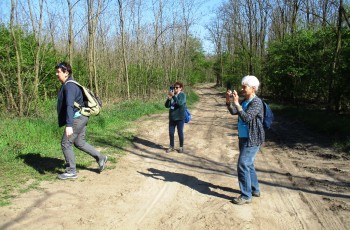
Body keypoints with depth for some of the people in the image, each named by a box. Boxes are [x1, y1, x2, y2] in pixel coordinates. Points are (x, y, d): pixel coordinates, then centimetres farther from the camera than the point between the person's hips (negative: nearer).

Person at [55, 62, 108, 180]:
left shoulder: (69, 86, -18)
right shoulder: (68, 85, 15)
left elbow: (69, 106, -28)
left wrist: (68, 125, -34)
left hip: (77, 118, -10)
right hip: (81, 117, 10)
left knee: (66, 144, -2)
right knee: (79, 142, 19)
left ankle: (71, 171, 8)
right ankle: (100, 158, 23)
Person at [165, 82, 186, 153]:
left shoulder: (182, 95, -8)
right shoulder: (172, 95, 7)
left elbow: (180, 103, -26)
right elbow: (167, 105, 2)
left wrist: (173, 96, -30)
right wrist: (169, 98, -14)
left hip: (180, 118, -5)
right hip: (172, 118, 5)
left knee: (180, 133, 5)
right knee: (171, 133, 10)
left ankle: (181, 147, 20)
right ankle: (172, 146, 24)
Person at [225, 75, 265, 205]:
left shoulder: (256, 102, -18)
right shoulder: (245, 101, 9)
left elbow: (246, 118, -29)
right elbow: (233, 112, 9)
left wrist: (236, 103, -31)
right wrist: (228, 101, -6)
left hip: (252, 140, -9)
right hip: (244, 138, 9)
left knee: (242, 166, -9)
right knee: (248, 165, 18)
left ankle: (246, 196, 2)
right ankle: (255, 190, 33)